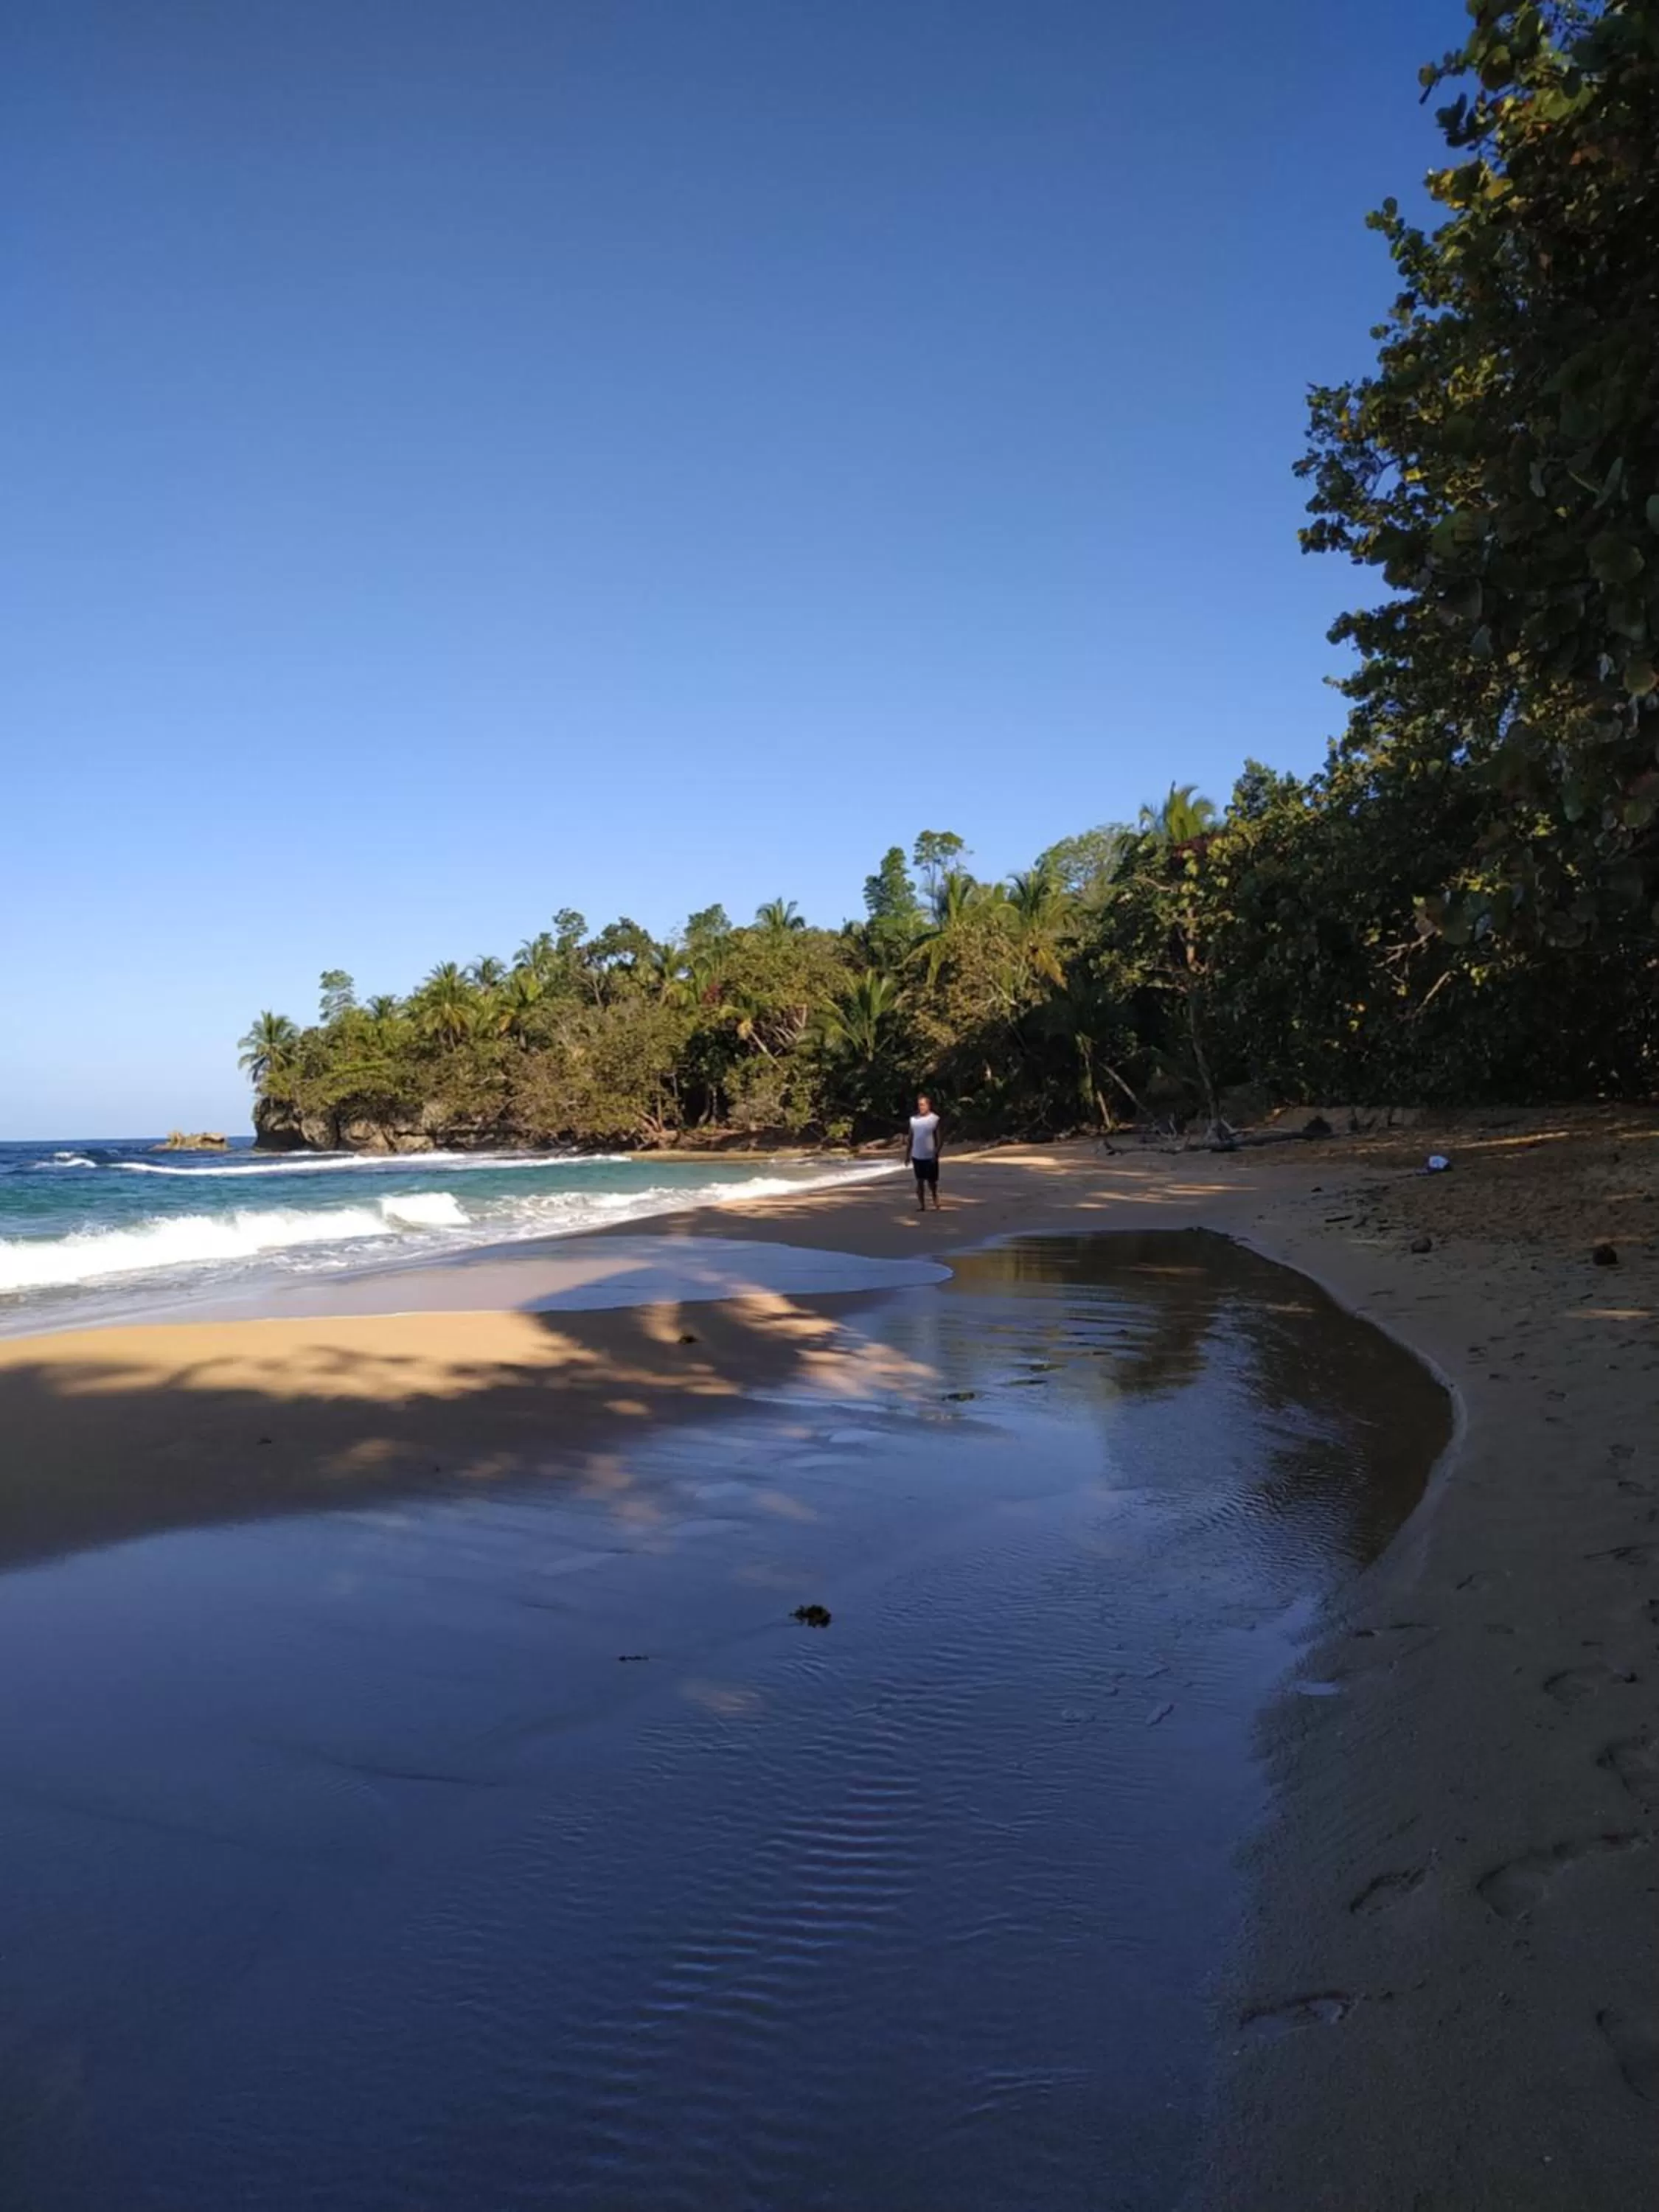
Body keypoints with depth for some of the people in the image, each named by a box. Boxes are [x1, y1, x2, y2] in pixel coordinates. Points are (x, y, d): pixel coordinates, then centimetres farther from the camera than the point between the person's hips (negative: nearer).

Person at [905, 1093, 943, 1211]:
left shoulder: (935, 1119, -6)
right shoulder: (913, 1119, 5)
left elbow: (938, 1138, -6)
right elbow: (911, 1138, 9)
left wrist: (936, 1154, -14)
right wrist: (907, 1154, 7)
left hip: (930, 1156, -4)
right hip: (917, 1156, 4)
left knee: (932, 1182, 3)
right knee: (920, 1181, 7)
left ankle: (936, 1204, 19)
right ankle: (922, 1206, 12)